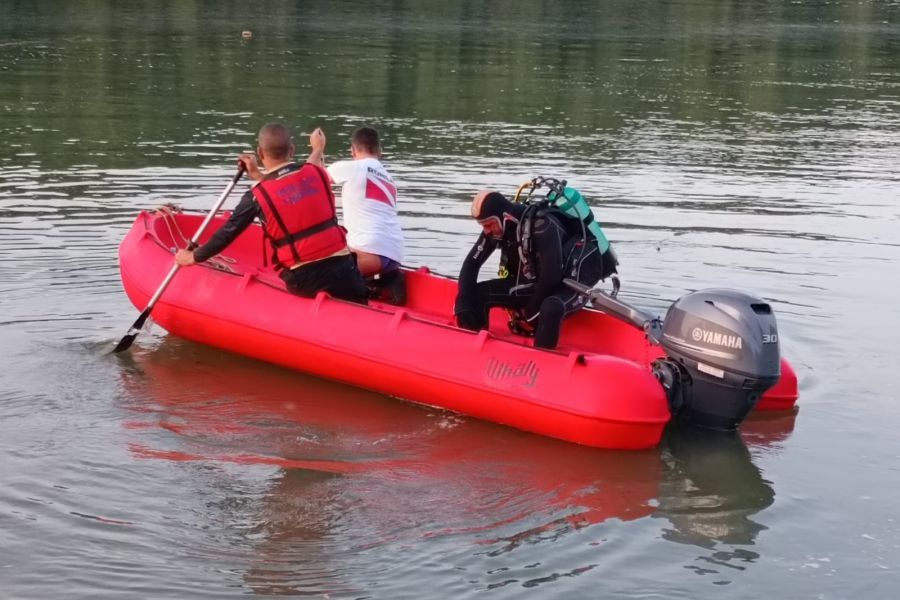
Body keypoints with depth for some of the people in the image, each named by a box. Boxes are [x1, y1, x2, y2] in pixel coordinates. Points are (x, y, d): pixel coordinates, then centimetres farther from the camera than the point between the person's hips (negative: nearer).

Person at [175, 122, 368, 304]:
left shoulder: (257, 197, -3)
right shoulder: (316, 173, 5)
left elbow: (227, 234, 8)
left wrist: (194, 257, 23)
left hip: (303, 280, -2)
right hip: (341, 267, 2)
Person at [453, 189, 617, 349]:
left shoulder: (541, 224, -29)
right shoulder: (497, 228, -7)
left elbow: (551, 276, -32)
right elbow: (471, 263, 1)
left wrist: (531, 314, -21)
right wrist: (463, 303, -12)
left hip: (570, 286, -7)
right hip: (537, 285, 7)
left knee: (550, 308, -40)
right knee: (478, 293, -7)